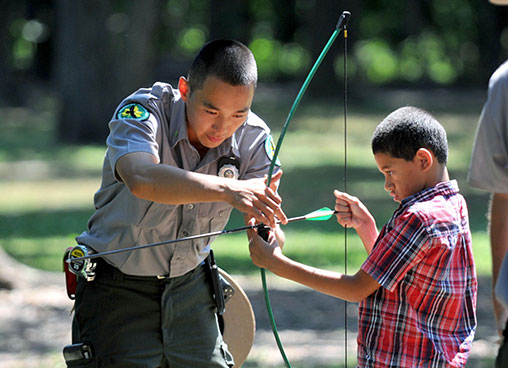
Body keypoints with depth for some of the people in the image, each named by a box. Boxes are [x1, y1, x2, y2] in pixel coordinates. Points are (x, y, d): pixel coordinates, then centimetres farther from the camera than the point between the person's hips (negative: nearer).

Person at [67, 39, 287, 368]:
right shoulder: (143, 112, -24)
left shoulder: (255, 139, -10)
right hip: (119, 288, -4)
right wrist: (228, 189, -55)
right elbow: (142, 179, -45)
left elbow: (266, 223, -19)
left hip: (189, 284, 4)